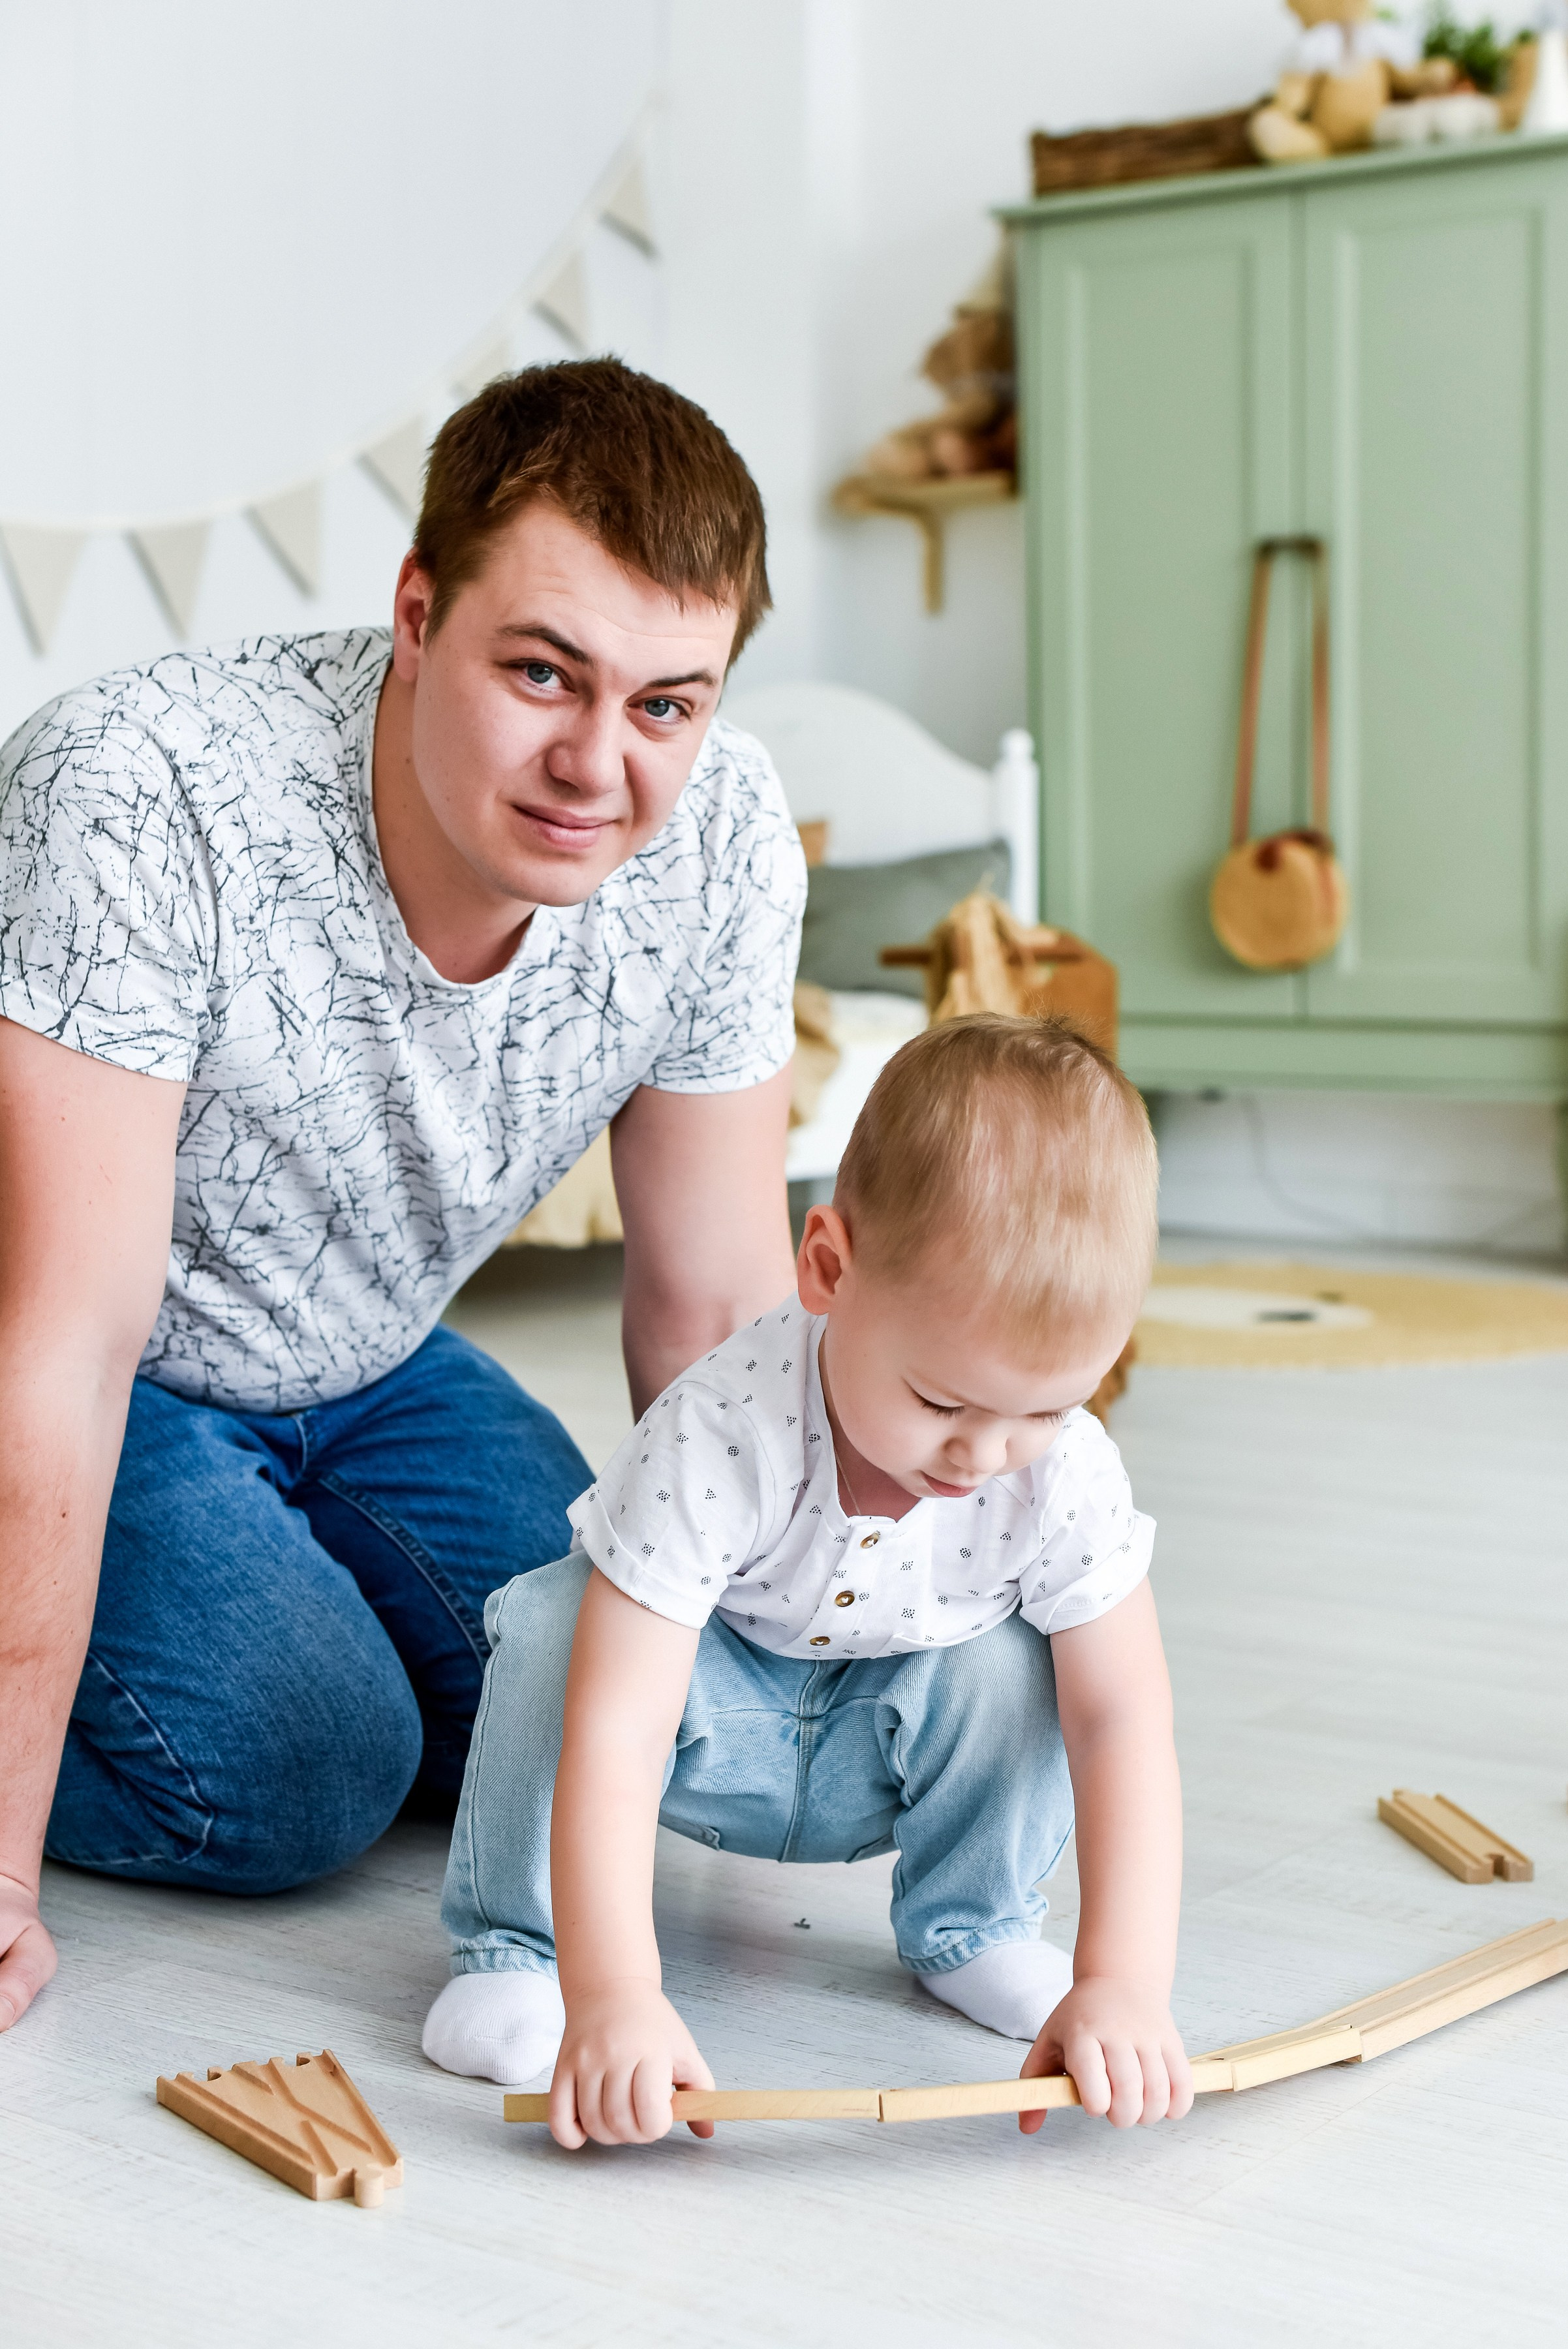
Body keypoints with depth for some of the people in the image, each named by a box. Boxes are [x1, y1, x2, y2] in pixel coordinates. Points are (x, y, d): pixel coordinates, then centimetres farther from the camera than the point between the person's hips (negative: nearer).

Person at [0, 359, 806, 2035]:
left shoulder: (719, 840, -20)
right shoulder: (145, 797, -36)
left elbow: (713, 1304, -9)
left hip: (361, 1374, 6)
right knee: (297, 1773, -23)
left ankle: (266, 1562, 17)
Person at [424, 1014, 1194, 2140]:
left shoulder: (1066, 1476, -28)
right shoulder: (717, 1442, -38)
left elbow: (1125, 1719, -26)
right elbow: (615, 1726, -42)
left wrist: (1125, 1984, -37)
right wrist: (612, 1996, -50)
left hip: (887, 1752, 3)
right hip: (713, 1717, -2)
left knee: (1014, 1668, -28)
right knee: (552, 1625, -31)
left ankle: (973, 1926, -1)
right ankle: (512, 1942, -12)